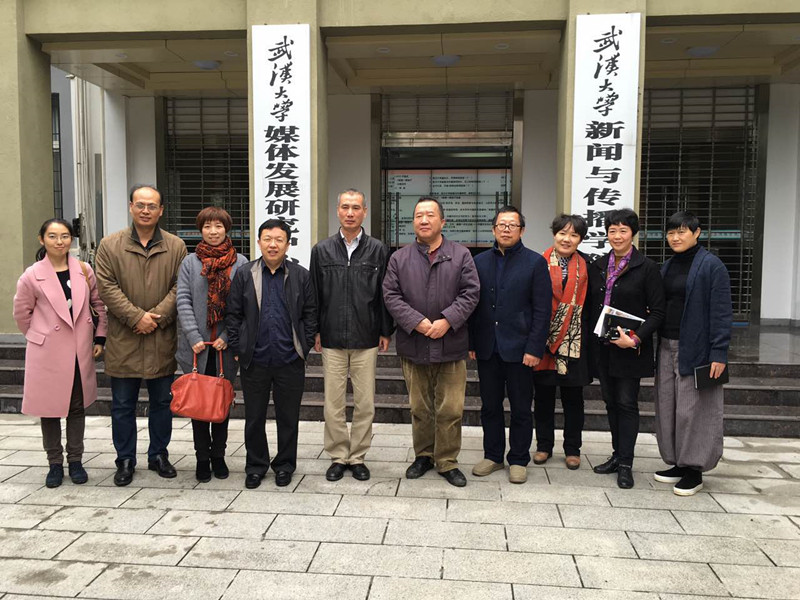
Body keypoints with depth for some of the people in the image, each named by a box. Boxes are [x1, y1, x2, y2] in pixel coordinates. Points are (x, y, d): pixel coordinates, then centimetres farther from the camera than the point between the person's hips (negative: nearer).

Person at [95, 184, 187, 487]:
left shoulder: (176, 246, 4)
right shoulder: (110, 245, 2)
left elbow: (180, 288, -1)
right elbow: (107, 287, -5)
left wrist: (157, 316, -13)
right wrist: (136, 317, -14)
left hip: (163, 340, 1)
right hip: (123, 340, -1)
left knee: (162, 402, 12)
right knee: (123, 405, 8)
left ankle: (159, 455, 27)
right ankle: (125, 460, 23)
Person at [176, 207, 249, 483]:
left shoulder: (240, 263, 1)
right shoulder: (190, 262, 3)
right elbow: (183, 302, -2)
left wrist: (227, 337, -11)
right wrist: (194, 337, -12)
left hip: (225, 346, 0)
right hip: (197, 346, 0)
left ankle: (218, 455, 24)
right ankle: (202, 458, 19)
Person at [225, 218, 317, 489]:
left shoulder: (302, 276, 3)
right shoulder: (244, 274, 3)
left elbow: (310, 314, 4)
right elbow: (233, 314, 5)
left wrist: (305, 347, -2)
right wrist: (237, 349, 0)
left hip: (290, 360, 0)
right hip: (254, 360, 1)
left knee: (288, 417, 10)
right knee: (254, 417, 11)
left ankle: (285, 465, 27)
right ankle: (256, 465, 27)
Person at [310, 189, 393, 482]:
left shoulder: (378, 250, 3)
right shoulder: (322, 250, 5)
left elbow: (384, 294, 4)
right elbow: (314, 294, 7)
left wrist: (386, 332, 1)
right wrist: (315, 332, 4)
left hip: (366, 339, 0)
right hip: (332, 339, 1)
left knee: (365, 403, 5)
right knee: (333, 403, 6)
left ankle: (358, 456, 20)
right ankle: (338, 456, 20)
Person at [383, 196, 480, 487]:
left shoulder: (461, 255, 4)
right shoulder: (399, 258, 6)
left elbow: (470, 292, -3)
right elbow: (391, 296, -1)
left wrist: (446, 321, -15)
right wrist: (418, 322, -13)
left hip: (451, 346, -1)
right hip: (413, 346, 1)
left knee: (450, 410, 3)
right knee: (420, 408, 12)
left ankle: (447, 462, 19)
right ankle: (423, 456, 30)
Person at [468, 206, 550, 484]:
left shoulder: (535, 263, -2)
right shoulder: (480, 261, 8)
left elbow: (542, 311, -5)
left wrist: (534, 349, -11)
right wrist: (471, 343, 3)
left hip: (519, 349, -3)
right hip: (487, 348, 3)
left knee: (521, 409, 8)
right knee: (490, 406, 12)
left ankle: (519, 460, 22)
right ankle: (493, 455, 27)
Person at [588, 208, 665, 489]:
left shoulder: (647, 268, -6)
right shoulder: (597, 266, 8)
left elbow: (657, 312, -8)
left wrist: (635, 339, -19)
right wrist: (592, 339, 3)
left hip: (630, 349, -5)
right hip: (602, 347, 5)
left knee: (627, 404, 0)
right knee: (611, 402, 13)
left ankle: (625, 464, 8)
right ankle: (618, 455, 26)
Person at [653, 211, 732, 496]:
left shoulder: (711, 266, -8)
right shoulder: (667, 267, 13)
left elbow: (721, 312, -12)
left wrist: (719, 353, -16)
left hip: (695, 349, -7)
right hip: (667, 347, 7)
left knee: (692, 409, -1)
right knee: (667, 406, 11)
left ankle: (694, 470, 13)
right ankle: (677, 463, 24)